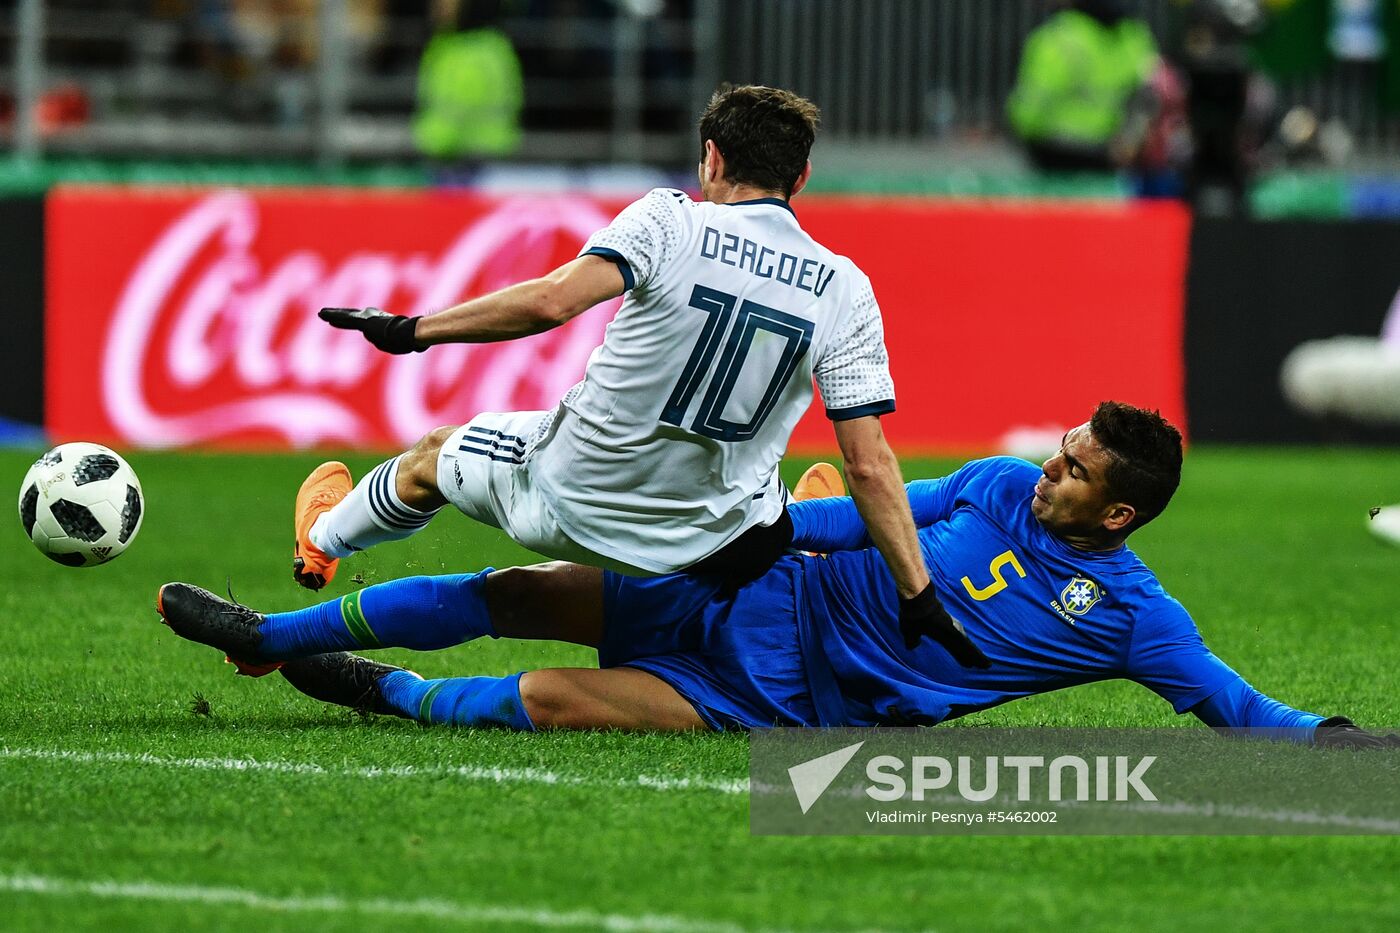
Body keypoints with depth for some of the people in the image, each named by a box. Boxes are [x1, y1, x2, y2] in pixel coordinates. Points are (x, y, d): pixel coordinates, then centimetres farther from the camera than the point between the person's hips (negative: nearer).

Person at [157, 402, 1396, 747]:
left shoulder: (1131, 616, -11)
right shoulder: (1003, 485, 2)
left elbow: (1230, 702, -7)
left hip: (785, 705, -5)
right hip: (761, 596, 5)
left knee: (552, 701, -22)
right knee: (516, 594, 1)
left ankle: (386, 696, 3)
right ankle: (270, 635, 13)